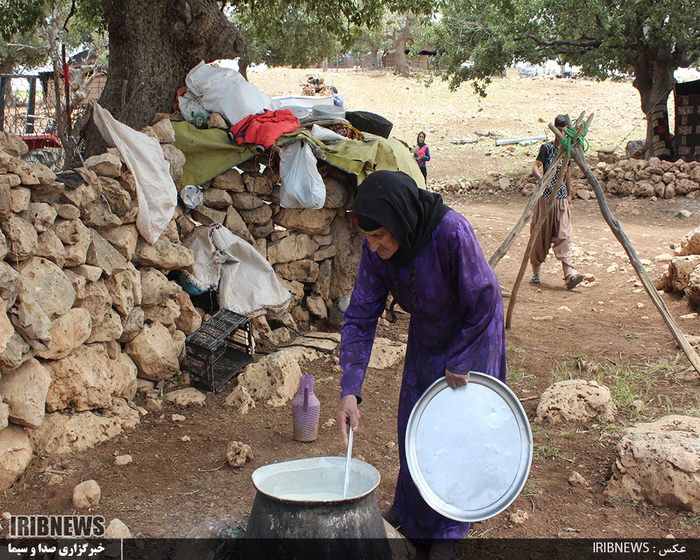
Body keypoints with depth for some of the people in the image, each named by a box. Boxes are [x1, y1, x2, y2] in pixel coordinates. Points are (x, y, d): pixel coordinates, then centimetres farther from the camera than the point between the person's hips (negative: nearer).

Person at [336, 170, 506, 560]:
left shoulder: (452, 232, -39)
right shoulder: (376, 249, -23)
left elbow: (483, 302, -27)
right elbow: (361, 316, -18)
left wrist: (459, 363, -19)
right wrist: (350, 389, -27)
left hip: (472, 334, -5)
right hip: (426, 334, 5)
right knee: (413, 422, 13)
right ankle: (409, 507, 38)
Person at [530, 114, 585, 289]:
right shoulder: (546, 148, -2)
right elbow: (535, 167, -14)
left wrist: (569, 194, 27)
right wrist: (541, 178, -35)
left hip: (561, 199, 3)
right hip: (545, 197, -3)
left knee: (563, 235, -7)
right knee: (540, 234, 3)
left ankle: (569, 273, -16)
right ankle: (535, 272, 16)